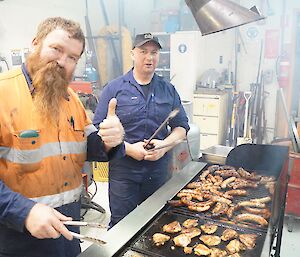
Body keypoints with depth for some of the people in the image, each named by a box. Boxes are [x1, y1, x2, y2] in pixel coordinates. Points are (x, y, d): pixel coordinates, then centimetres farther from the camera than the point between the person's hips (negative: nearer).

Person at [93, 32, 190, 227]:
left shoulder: (169, 90, 6)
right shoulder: (114, 88, -3)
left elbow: (182, 126, 9)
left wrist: (165, 144, -10)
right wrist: (128, 148, -17)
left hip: (159, 170, 3)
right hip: (122, 169, -2)